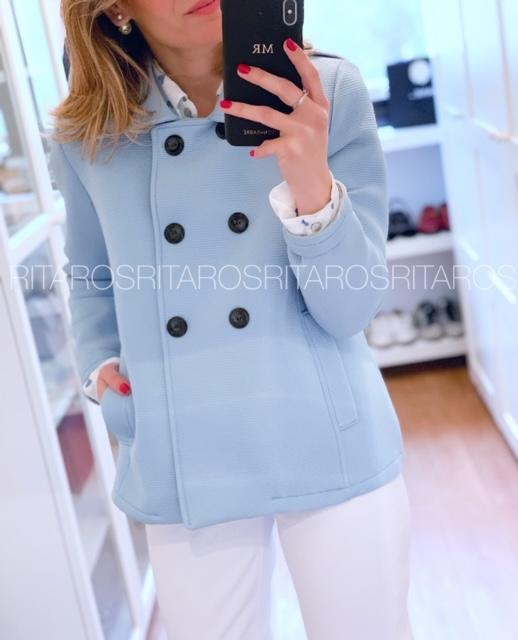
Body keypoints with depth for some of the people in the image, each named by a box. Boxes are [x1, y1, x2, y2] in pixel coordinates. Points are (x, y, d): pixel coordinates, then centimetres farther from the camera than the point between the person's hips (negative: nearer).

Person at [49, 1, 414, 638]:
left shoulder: (330, 91, -7)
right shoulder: (87, 137, 0)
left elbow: (351, 308, -11)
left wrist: (313, 185, -27)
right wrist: (100, 366, 0)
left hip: (329, 446, -1)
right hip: (182, 464, 2)